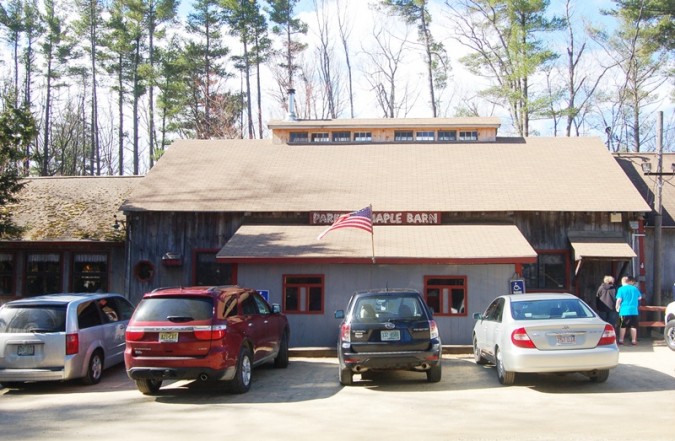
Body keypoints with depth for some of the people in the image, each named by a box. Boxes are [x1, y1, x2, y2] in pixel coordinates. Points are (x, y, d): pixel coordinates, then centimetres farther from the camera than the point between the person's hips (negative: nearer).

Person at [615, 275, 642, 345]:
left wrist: (617, 308, 3)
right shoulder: (634, 288, 7)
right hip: (634, 310, 2)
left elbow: (619, 300, -10)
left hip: (624, 311, -2)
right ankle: (634, 340, 9)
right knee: (633, 326, 7)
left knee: (623, 326, 4)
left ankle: (621, 340, 6)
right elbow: (639, 297, 18)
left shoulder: (621, 289, -4)